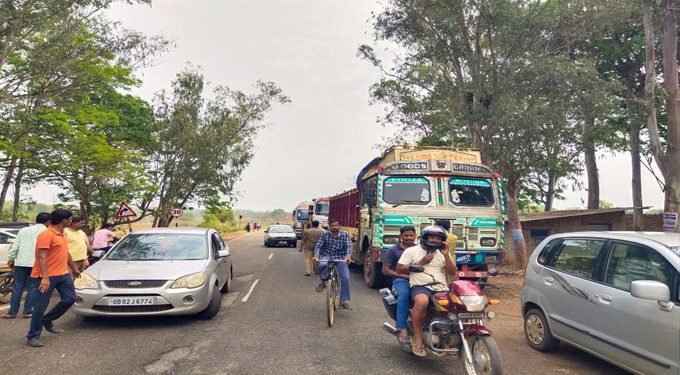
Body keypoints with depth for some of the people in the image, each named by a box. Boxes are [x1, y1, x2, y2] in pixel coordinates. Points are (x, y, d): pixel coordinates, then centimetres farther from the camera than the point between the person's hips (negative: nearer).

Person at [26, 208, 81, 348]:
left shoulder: (63, 235, 12)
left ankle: (47, 320, 26)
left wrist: (74, 268, 31)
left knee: (70, 298, 9)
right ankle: (33, 336, 13)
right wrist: (45, 277, -30)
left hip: (63, 274, 9)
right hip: (46, 277, -9)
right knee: (40, 306, 0)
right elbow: (41, 257, -23)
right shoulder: (46, 235, -17)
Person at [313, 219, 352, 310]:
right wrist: (316, 255, -27)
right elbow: (318, 245, -7)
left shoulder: (345, 235, -3)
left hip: (340, 258, 1)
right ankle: (323, 282, -6)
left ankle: (344, 301, 0)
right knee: (322, 265, -35)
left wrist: (348, 256, -31)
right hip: (327, 256, 0)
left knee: (346, 278, -13)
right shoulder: (325, 235, -2)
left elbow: (349, 246, -12)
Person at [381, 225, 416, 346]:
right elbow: (385, 270, 5)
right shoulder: (393, 250, 11)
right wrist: (402, 275, -8)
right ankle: (403, 329, -34)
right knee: (404, 295, -37)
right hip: (400, 280, -3)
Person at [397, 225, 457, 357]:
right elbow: (399, 269, 2)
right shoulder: (411, 251, 8)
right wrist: (420, 263, -5)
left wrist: (446, 256, -2)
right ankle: (417, 337, -24)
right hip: (420, 286, -4)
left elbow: (452, 273, 12)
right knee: (422, 301, -39)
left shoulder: (442, 253, 20)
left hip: (441, 288, 5)